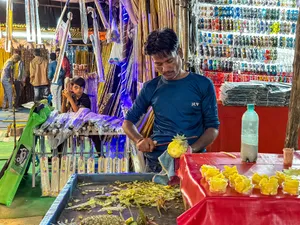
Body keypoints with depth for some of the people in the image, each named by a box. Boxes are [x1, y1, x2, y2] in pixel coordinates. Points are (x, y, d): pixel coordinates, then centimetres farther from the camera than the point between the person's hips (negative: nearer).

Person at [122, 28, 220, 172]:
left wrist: (193, 149, -13)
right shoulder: (150, 88, 8)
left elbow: (213, 126, 4)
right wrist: (139, 140, -5)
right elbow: (128, 122, 16)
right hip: (157, 160, 2)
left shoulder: (203, 85, 3)